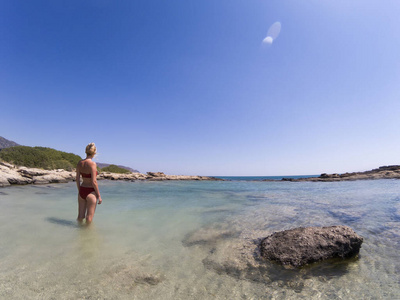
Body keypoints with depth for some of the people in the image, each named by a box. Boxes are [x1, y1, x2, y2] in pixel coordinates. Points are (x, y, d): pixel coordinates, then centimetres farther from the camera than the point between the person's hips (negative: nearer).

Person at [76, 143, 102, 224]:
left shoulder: (80, 163, 2)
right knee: (89, 217, 9)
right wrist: (99, 196, -10)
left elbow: (77, 179, 8)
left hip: (82, 191, 7)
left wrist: (79, 191, 21)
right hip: (90, 192, -7)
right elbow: (94, 182, -19)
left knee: (80, 216, 19)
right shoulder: (92, 163, -18)